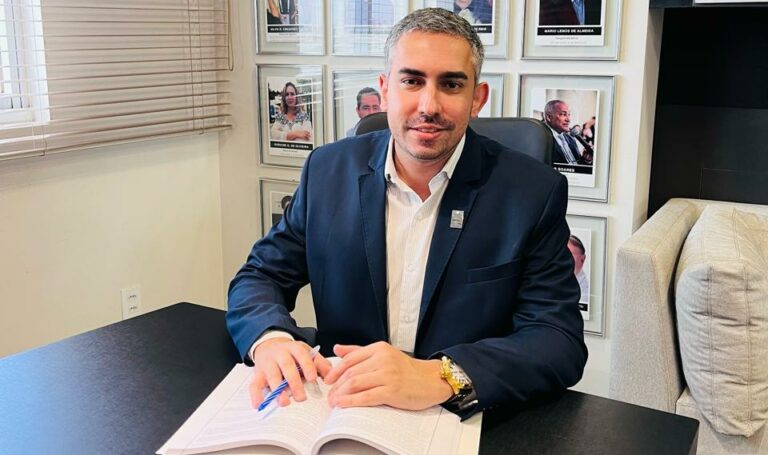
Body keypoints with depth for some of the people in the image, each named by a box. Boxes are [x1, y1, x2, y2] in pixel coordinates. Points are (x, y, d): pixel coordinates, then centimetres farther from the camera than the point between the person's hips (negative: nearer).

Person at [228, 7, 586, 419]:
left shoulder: (534, 192, -10)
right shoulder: (329, 170, -2)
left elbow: (560, 341, -14)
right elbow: (260, 276, 3)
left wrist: (440, 377, -32)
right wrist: (271, 339, -20)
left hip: (467, 423, -2)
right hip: (342, 409, 3)